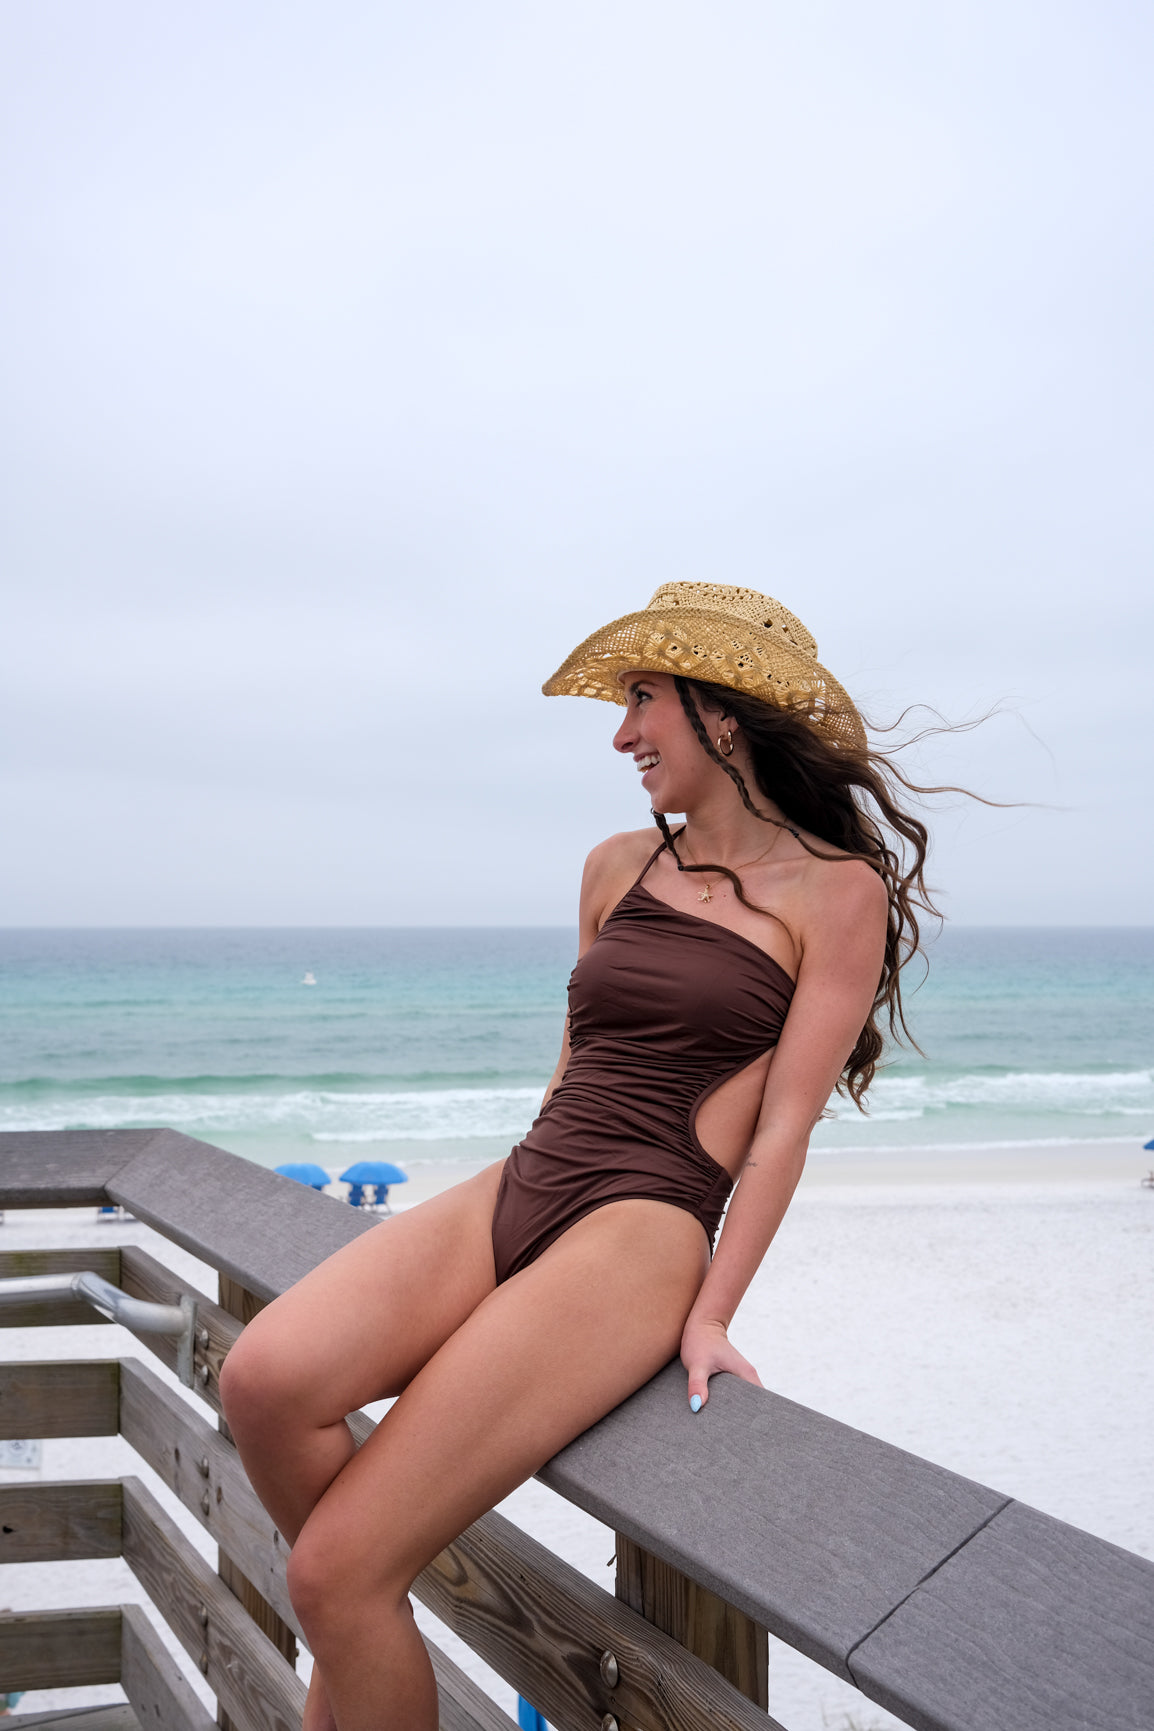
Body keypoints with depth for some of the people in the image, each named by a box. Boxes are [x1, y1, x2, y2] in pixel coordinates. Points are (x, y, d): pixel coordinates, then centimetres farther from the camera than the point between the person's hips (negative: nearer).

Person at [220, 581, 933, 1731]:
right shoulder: (618, 867, 18)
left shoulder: (838, 891, 0)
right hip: (511, 1193, 6)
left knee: (342, 1570, -19)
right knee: (267, 1379, -24)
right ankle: (350, 1632, 4)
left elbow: (784, 1121, -4)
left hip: (640, 1229, -6)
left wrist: (710, 1315, -9)